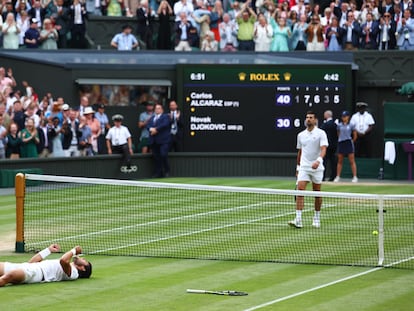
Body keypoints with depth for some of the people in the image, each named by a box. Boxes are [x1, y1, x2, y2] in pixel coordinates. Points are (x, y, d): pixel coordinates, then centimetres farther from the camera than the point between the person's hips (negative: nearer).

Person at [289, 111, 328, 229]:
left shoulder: (321, 133, -3)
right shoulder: (301, 135, 12)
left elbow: (323, 149, -15)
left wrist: (318, 160, -32)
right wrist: (298, 166, 21)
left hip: (317, 167, -3)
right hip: (303, 167, 3)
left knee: (317, 193, 7)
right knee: (300, 189, -13)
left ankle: (317, 218, 23)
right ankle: (298, 220, -20)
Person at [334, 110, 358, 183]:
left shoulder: (351, 125, -1)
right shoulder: (339, 125, 7)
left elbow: (355, 136, 5)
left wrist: (351, 141, 8)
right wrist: (340, 140, 10)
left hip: (349, 143, -3)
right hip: (341, 143, 3)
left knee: (352, 161, -4)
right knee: (340, 161, 6)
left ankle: (355, 177, -4)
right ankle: (338, 176, 10)